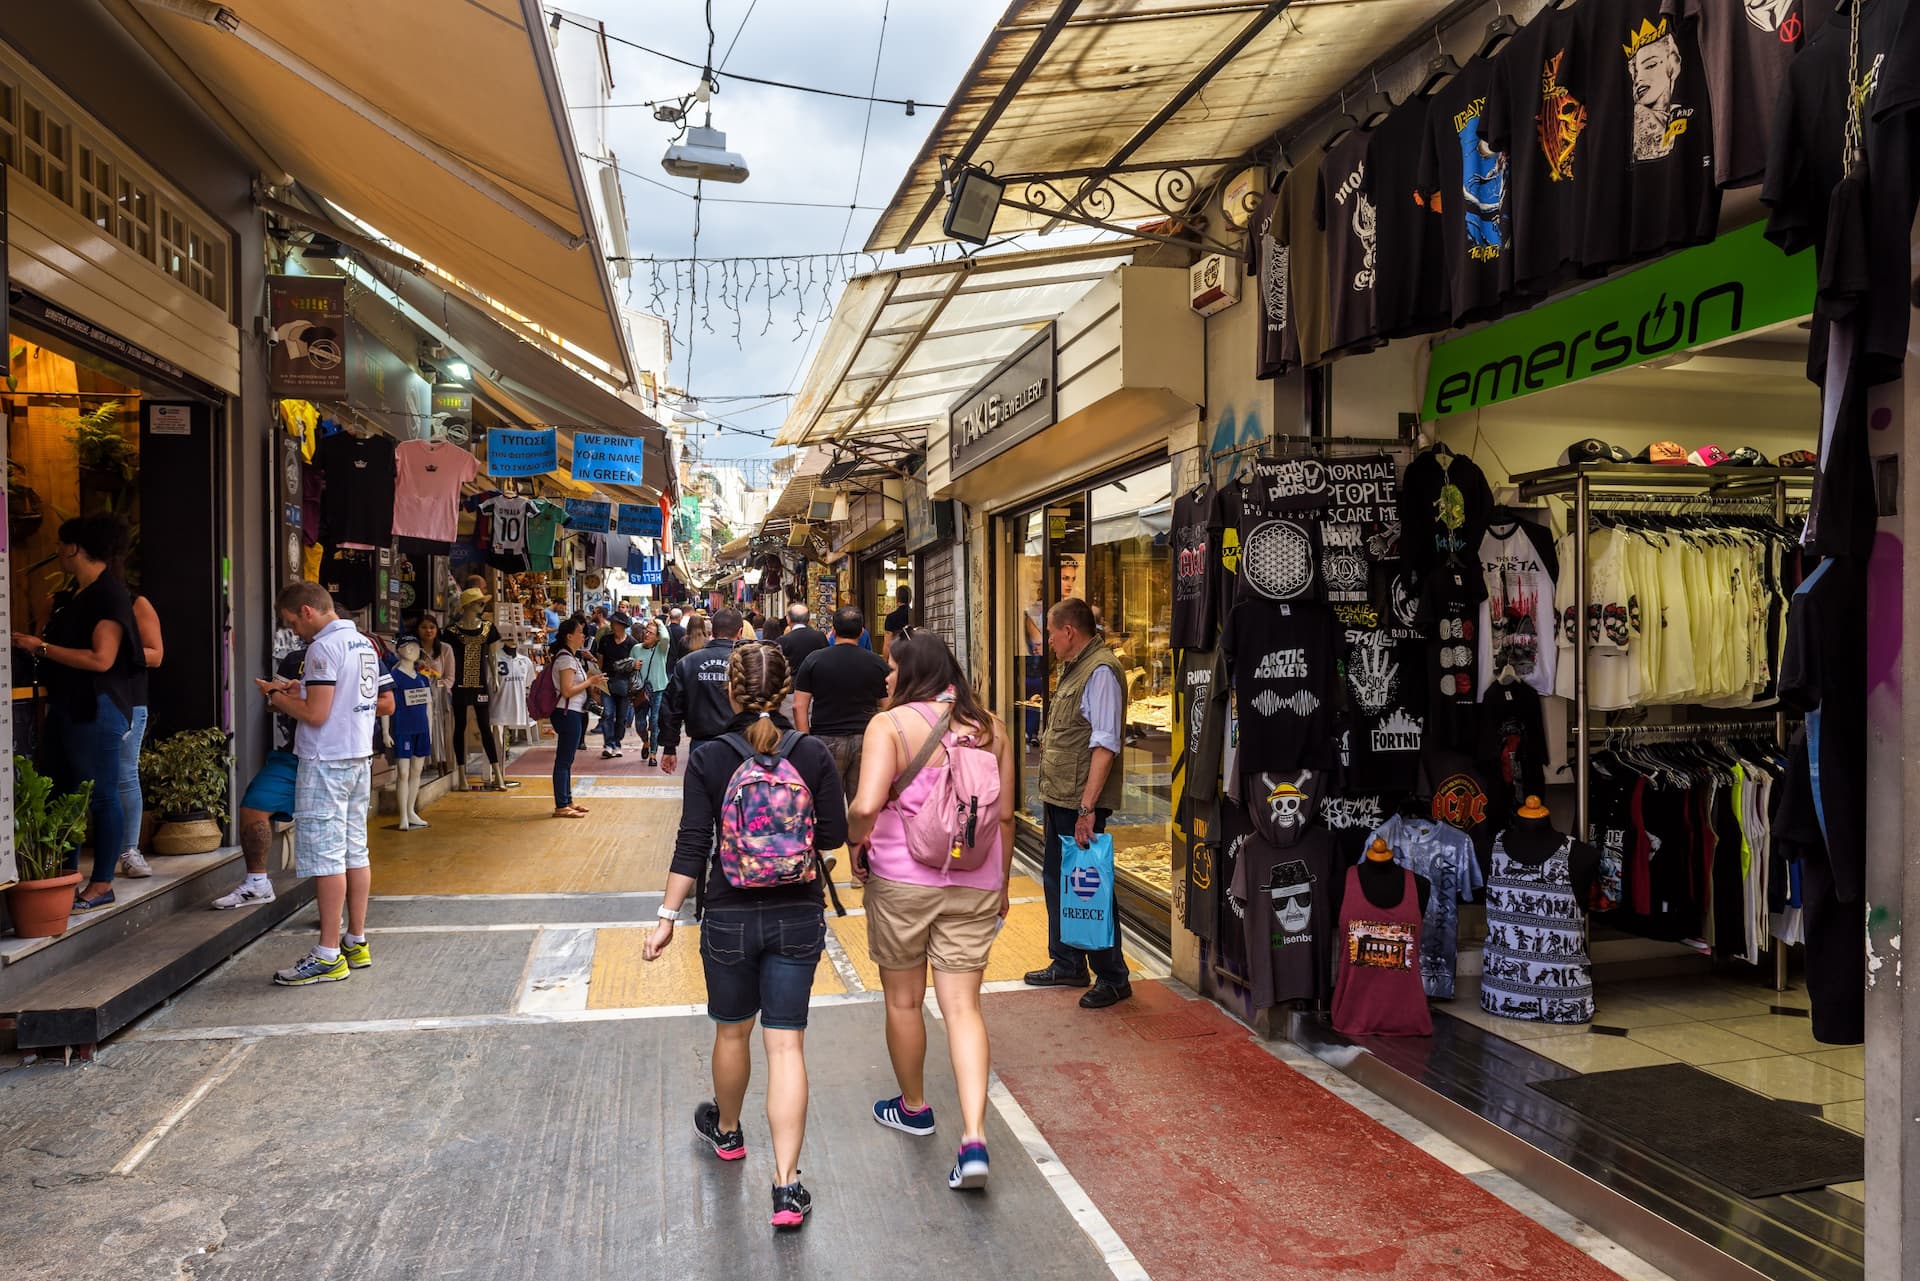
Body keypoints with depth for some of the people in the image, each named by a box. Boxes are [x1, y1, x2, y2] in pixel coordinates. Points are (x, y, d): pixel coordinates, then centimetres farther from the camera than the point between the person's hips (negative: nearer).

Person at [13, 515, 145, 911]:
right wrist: (31, 643, 11)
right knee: (60, 795, 12)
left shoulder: (110, 594, -13)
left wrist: (41, 647, -14)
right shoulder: (76, 596, 15)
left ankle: (102, 886, 4)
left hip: (96, 710, -10)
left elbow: (101, 659, -20)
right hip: (66, 707, 10)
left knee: (102, 797, -2)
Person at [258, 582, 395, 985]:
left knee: (326, 857, -5)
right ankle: (356, 943, 19)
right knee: (355, 851, 13)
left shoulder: (324, 647, -14)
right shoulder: (365, 644, 13)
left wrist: (278, 698, -2)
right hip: (359, 759, 9)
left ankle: (329, 956, -2)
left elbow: (315, 714, -20)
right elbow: (386, 705, 18)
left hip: (326, 762, -9)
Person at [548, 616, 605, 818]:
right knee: (564, 760, -5)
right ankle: (561, 806, -1)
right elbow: (567, 691, -21)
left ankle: (567, 801, 22)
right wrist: (590, 682, -13)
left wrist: (591, 681, 11)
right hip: (567, 713, -10)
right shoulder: (566, 658, -15)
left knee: (566, 760, 15)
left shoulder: (573, 657, 16)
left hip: (574, 713, 10)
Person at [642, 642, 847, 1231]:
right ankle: (786, 1186, 1)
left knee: (732, 1032, 21)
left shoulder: (708, 759, -11)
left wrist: (667, 916, -4)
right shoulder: (812, 755, -9)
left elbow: (692, 845, -11)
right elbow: (834, 834, -3)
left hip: (730, 916, 0)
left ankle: (727, 1131, 47)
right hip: (798, 915, 0)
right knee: (786, 1043, 4)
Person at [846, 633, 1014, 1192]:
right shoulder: (990, 728, 4)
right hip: (975, 885, 4)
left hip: (901, 879, -3)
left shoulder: (891, 724, -10)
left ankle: (913, 1107, 35)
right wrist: (1000, 884, 18)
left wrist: (856, 845, 0)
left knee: (904, 1000, 16)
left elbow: (865, 807, -21)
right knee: (963, 1006, 6)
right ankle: (974, 1138, -5)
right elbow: (1004, 815, 7)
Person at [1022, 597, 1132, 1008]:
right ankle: (1067, 965, 31)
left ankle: (1112, 978, 9)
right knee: (1056, 881, 18)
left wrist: (1087, 806, -26)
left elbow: (1105, 745, -23)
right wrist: (1051, 792, 18)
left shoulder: (1101, 671, -17)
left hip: (1080, 804, -10)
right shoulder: (1074, 669, 15)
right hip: (1057, 799, 10)